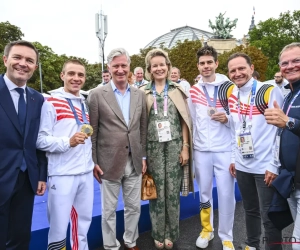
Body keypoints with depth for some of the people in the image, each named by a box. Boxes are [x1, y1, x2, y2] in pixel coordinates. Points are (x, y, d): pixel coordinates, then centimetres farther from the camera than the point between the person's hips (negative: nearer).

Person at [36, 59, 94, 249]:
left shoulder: (85, 103, 13)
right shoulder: (51, 103, -6)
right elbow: (41, 140, -11)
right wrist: (68, 141, -23)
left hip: (86, 173, 6)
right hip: (62, 175, -6)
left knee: (84, 221, 17)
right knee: (59, 226, 4)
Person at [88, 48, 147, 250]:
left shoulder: (140, 94, 5)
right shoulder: (97, 95, -6)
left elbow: (143, 128, 9)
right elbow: (92, 132, -5)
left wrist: (144, 156, 6)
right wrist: (94, 162, -6)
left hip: (134, 162, 4)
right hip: (109, 163, -3)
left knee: (134, 207, 16)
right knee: (109, 210, 11)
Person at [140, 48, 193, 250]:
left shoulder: (177, 90, 6)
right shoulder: (143, 92, 4)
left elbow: (184, 120, 5)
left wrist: (185, 147, -1)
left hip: (174, 145, 0)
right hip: (153, 147, 0)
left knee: (172, 191, 6)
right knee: (157, 191, 7)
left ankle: (171, 233, 24)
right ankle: (158, 234, 24)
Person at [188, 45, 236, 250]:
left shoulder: (229, 87, -2)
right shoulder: (193, 90, 6)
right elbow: (192, 120, 11)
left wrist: (228, 119, -19)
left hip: (225, 149, -2)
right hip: (201, 150, 3)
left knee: (226, 194, 3)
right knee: (204, 192, 14)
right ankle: (207, 229, 34)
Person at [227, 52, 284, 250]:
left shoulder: (270, 91, -10)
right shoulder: (232, 96, 7)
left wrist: (275, 165, -14)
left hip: (266, 166, -5)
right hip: (242, 165, 5)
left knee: (268, 216, 4)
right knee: (250, 210, 20)